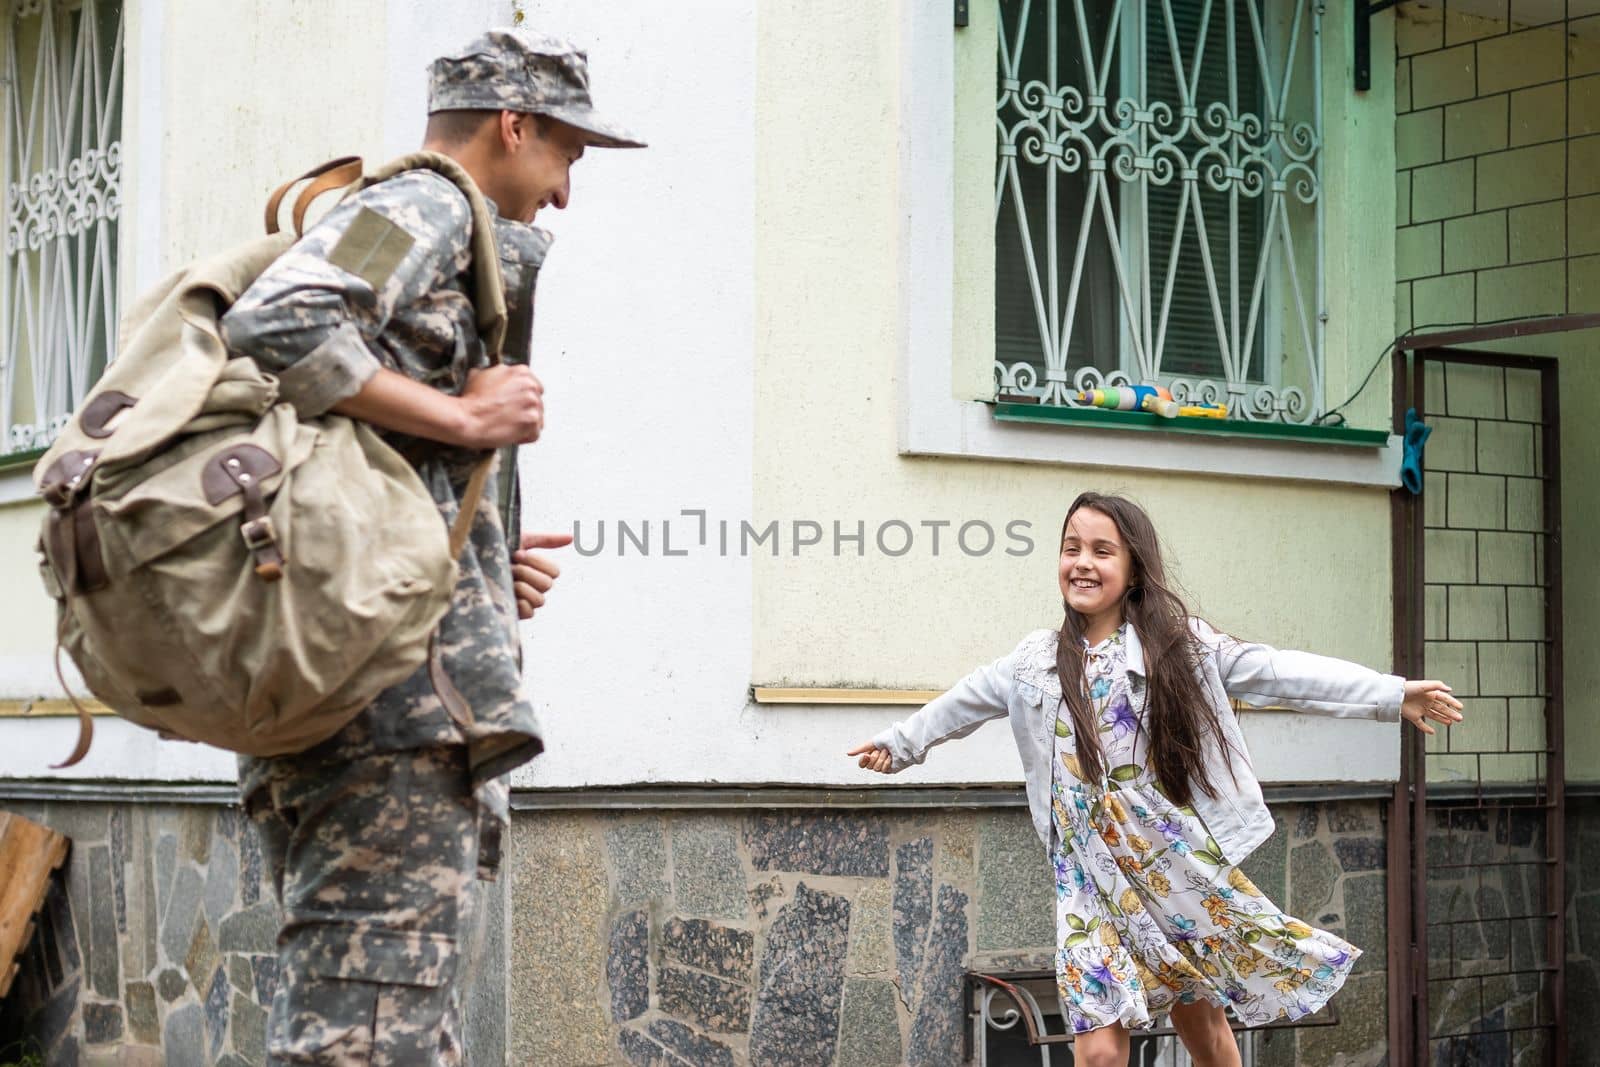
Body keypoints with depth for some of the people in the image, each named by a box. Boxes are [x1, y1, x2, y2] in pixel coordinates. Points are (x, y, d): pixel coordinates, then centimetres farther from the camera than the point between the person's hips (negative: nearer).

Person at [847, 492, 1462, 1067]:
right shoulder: (1036, 662, 7)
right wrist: (899, 743, 37)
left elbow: (1279, 673, -5)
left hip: (1182, 865, -1)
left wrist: (1394, 695, -11)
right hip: (1093, 876, 1)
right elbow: (965, 704, 23)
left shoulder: (1181, 644, -2)